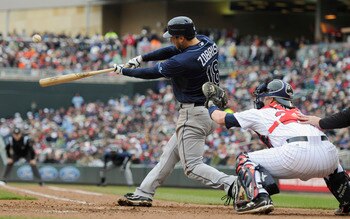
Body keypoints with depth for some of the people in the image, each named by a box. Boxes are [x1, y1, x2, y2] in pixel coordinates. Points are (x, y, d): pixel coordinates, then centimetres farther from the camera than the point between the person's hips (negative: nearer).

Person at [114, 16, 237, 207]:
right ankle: (144, 193, 25)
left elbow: (152, 73, -10)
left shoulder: (183, 62, -24)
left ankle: (231, 184, -24)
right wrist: (141, 58, 7)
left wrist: (123, 71, 5)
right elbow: (172, 51, 12)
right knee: (170, 152, 18)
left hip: (193, 115, -10)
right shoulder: (206, 42, 0)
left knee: (192, 166, -7)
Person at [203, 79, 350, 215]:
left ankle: (259, 198, -13)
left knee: (244, 160, 11)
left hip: (298, 154, -5)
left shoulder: (261, 113, 23)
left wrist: (211, 105, 51)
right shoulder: (297, 113, 35)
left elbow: (221, 118, 30)